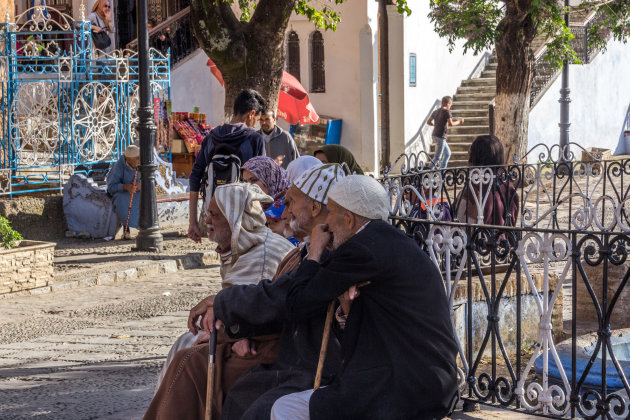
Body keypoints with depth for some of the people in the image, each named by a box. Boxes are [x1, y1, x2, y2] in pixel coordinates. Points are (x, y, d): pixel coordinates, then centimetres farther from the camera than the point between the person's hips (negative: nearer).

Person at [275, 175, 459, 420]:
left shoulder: (362, 249, -14)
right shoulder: (393, 242, 17)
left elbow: (298, 306, -9)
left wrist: (315, 250, 4)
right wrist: (348, 309, -1)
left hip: (401, 394, -10)